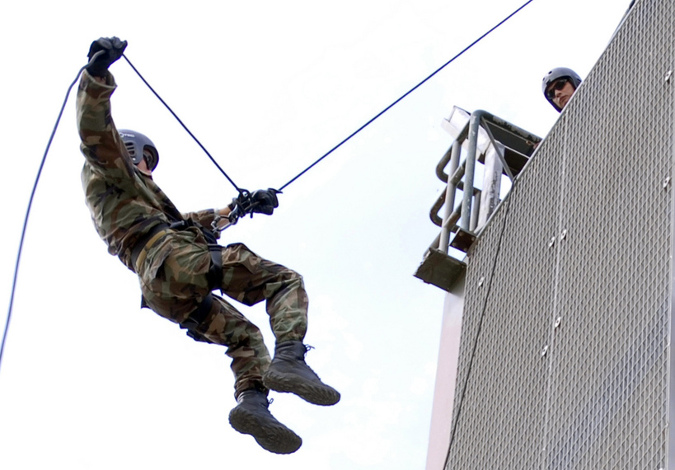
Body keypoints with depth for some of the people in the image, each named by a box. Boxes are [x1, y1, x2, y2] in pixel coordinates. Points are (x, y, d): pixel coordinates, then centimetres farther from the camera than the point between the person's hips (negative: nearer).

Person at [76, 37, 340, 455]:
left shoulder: (114, 200, 39)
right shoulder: (111, 172, 14)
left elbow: (186, 220, 48)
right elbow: (96, 131, -10)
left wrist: (236, 209, 51)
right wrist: (97, 75, -26)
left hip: (159, 290, 9)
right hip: (174, 256, -9)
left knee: (242, 334, 21)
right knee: (285, 280, -6)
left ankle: (252, 399, -7)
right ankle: (289, 358, -31)